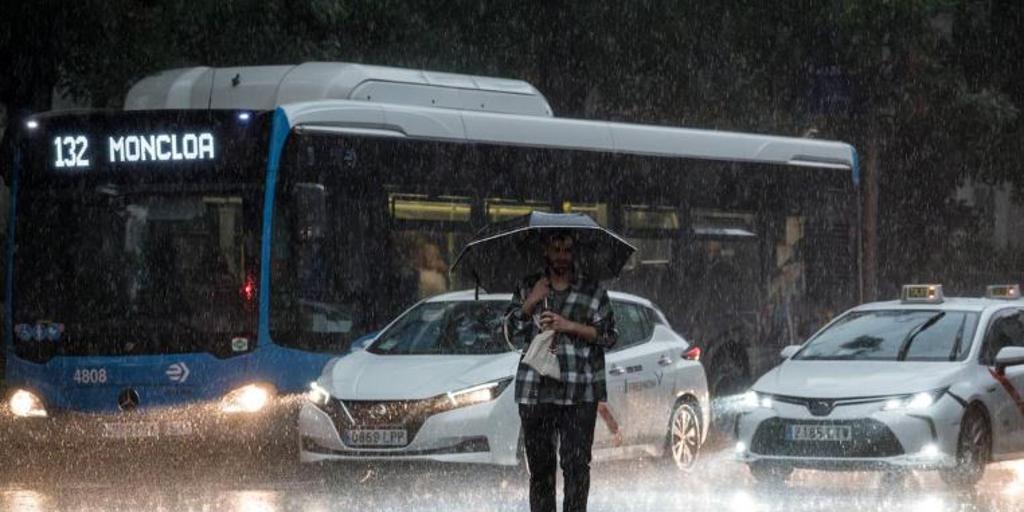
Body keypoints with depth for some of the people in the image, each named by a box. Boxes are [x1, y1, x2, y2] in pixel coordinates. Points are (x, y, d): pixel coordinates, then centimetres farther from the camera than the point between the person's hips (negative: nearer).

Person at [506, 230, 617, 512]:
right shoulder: (528, 288, 14)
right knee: (540, 466, 3)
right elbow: (510, 327, 10)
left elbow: (608, 335, 3)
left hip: (579, 395, -2)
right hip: (535, 392, 2)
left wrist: (570, 326, -8)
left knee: (576, 465, -8)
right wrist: (530, 302, -5)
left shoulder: (592, 291, 8)